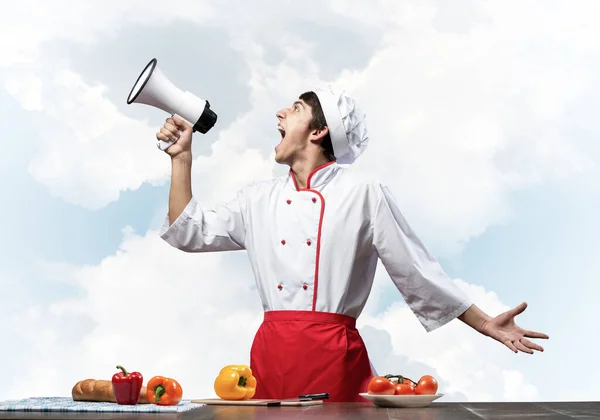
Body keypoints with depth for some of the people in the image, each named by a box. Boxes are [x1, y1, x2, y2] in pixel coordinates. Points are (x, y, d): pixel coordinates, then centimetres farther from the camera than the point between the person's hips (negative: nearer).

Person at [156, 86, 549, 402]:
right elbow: (192, 232, 18)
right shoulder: (259, 197, 14)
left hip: (334, 354, -4)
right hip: (270, 353, 4)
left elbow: (417, 272, 2)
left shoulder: (364, 194, 0)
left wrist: (485, 324, -2)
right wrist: (182, 157, 13)